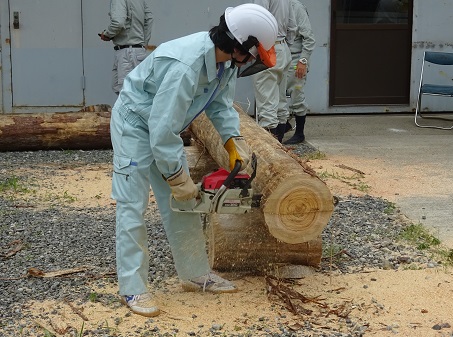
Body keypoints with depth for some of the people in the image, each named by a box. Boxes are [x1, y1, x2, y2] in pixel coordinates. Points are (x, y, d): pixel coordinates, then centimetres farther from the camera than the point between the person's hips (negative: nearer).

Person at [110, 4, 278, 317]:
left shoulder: (225, 59, -13)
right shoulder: (185, 66, -39)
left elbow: (221, 102, 4)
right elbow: (162, 132, -35)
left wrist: (234, 140, -11)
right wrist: (179, 179, -24)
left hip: (165, 126, 8)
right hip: (136, 124, -8)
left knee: (182, 204, 10)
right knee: (132, 207, -7)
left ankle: (195, 273, 20)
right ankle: (133, 288, -2)